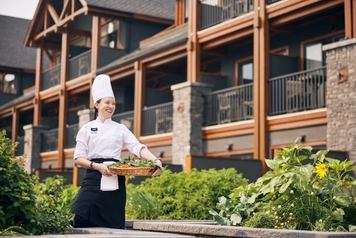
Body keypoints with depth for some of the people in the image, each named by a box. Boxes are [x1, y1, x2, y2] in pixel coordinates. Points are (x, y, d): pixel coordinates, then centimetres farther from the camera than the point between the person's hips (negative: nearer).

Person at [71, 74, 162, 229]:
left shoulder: (120, 129, 11)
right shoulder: (87, 129, 7)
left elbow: (138, 148, -2)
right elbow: (78, 159, 2)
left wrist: (155, 161, -21)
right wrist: (98, 166, -15)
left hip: (115, 182, 2)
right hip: (94, 180, -2)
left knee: (113, 225, 2)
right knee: (83, 222, -11)